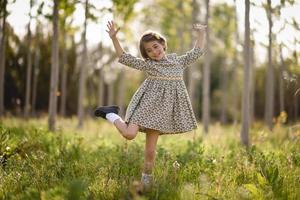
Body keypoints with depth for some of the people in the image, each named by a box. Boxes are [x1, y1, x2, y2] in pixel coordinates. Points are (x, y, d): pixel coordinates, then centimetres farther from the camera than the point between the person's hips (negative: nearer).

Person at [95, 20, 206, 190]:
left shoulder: (178, 61, 18)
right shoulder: (148, 65, 6)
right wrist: (114, 38, -9)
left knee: (150, 149, 1)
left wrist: (201, 34, 19)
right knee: (129, 134, -19)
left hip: (163, 108, 2)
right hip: (148, 104, -2)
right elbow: (124, 58, -2)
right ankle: (111, 114, 8)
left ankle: (147, 176, 19)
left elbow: (197, 53, 23)